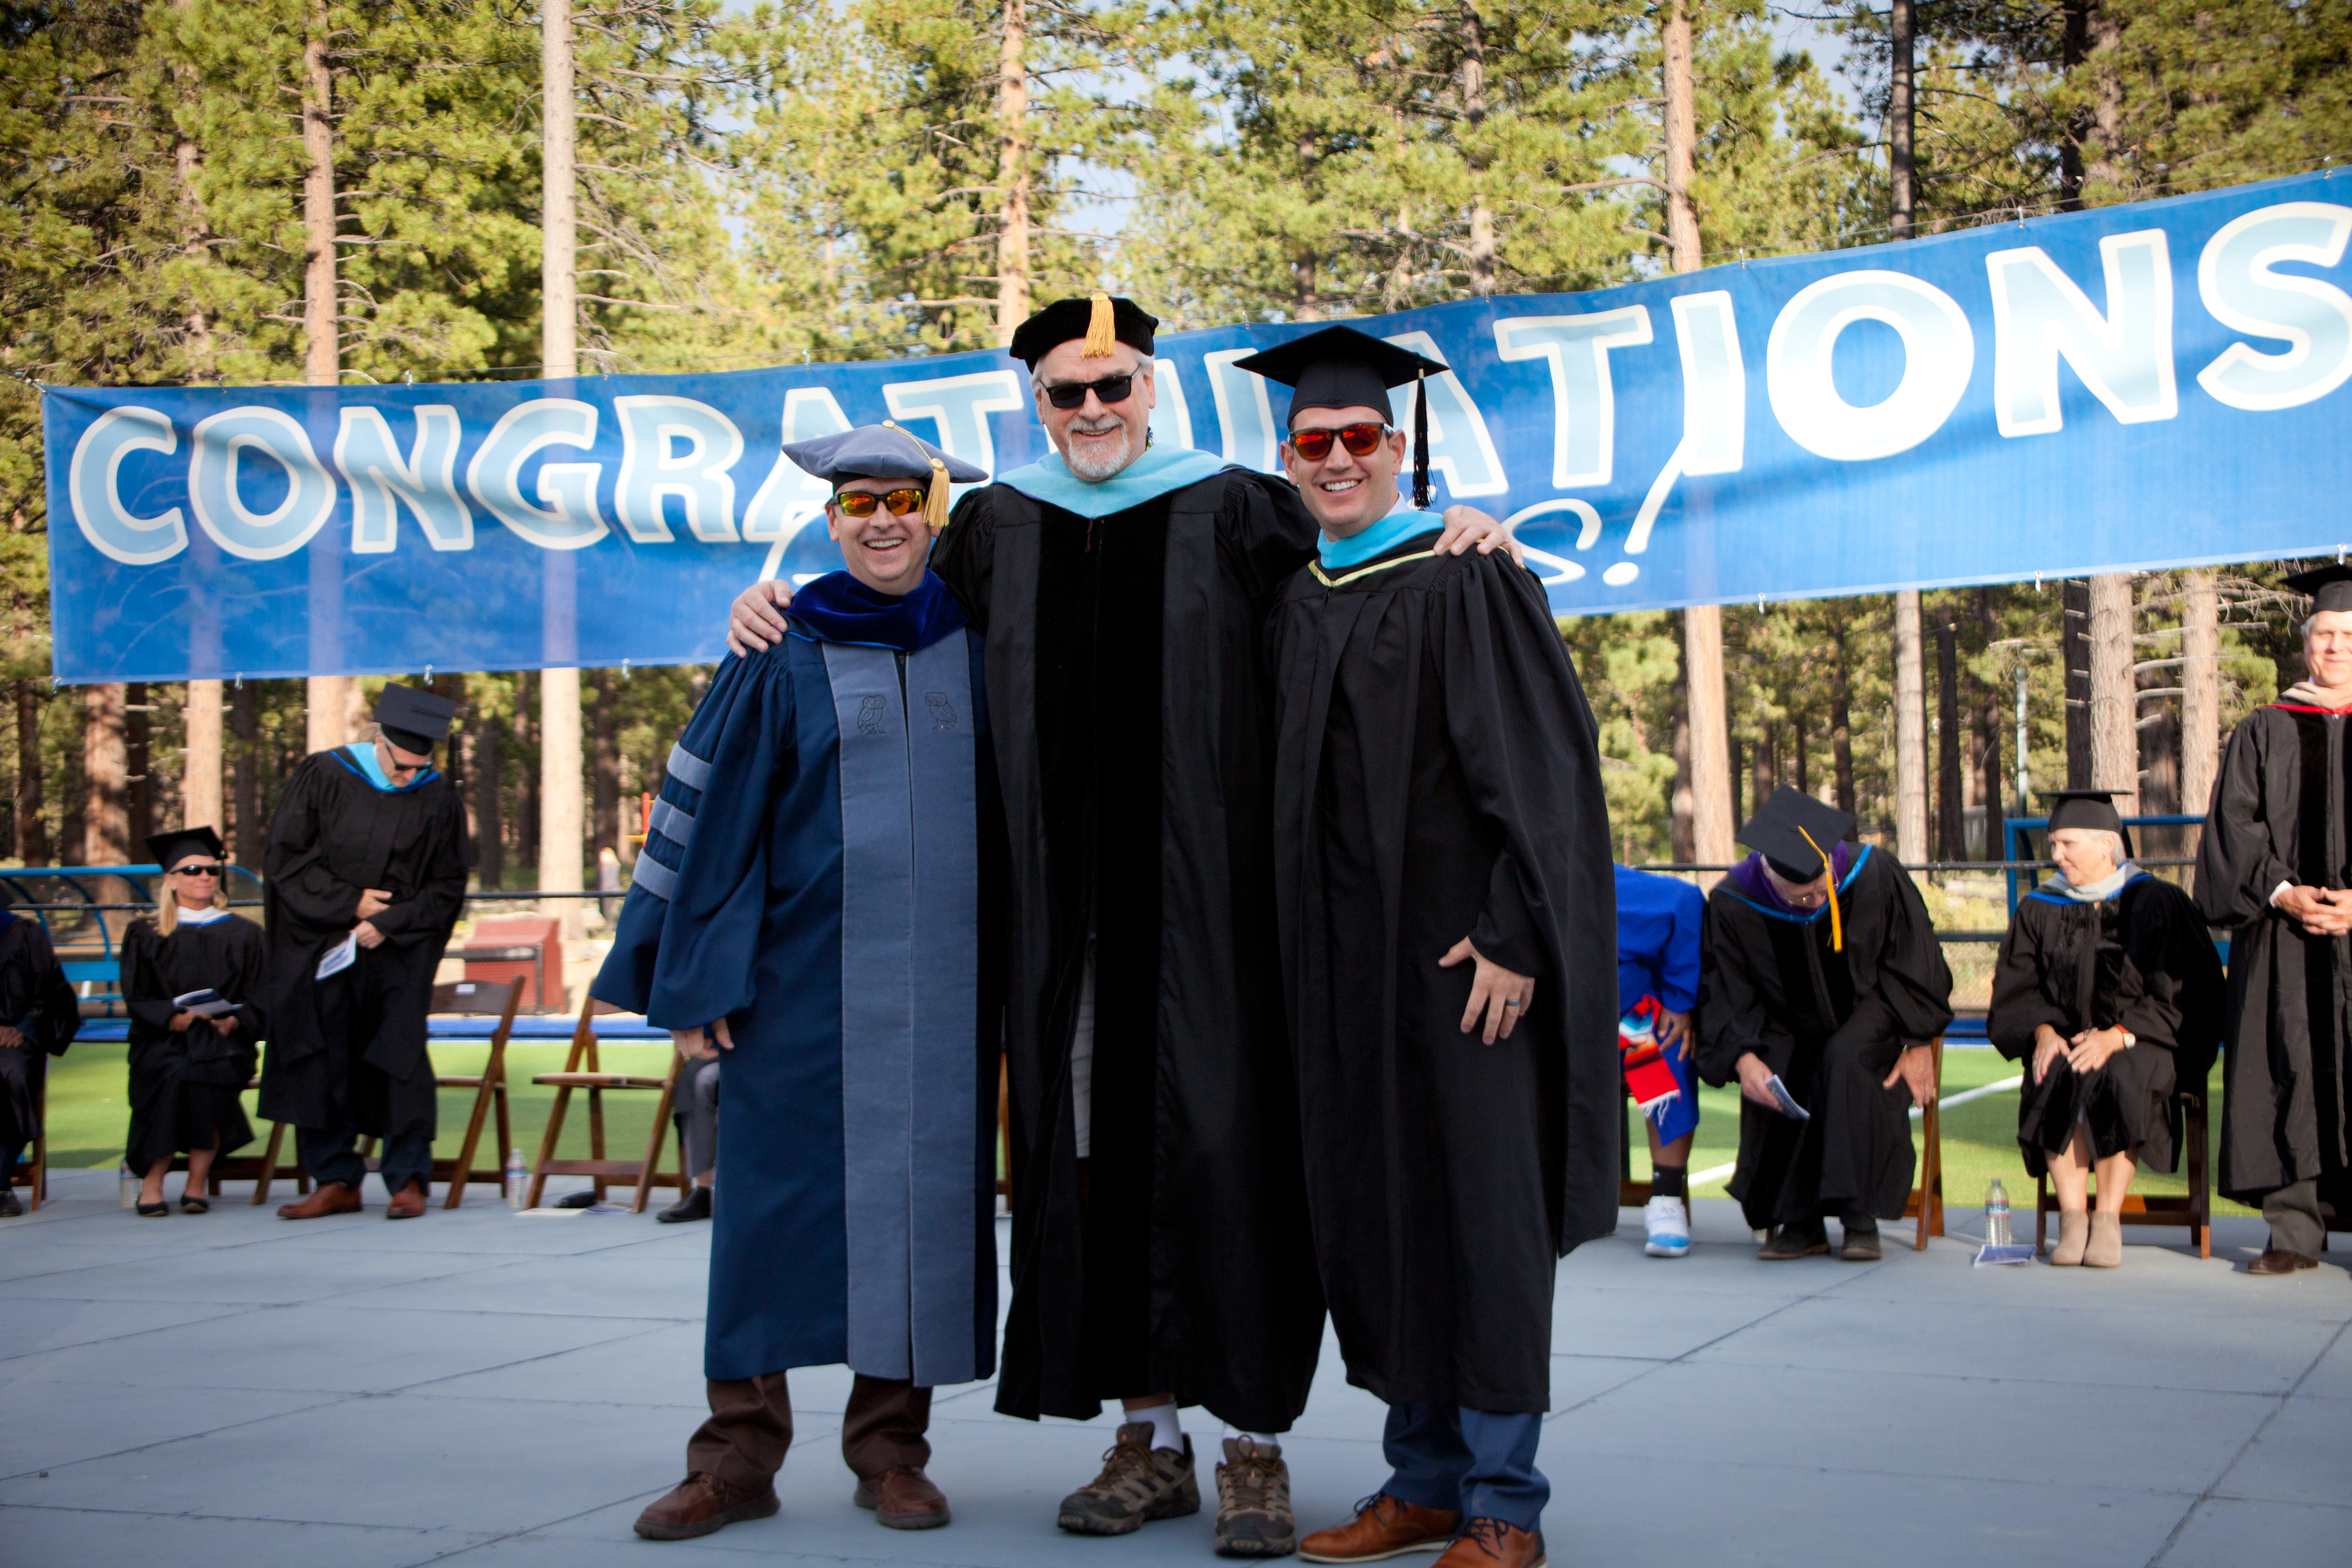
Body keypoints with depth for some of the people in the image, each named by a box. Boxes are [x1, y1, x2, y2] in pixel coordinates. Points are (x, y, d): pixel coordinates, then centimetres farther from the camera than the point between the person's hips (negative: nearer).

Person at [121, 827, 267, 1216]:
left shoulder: (243, 934, 16)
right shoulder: (145, 935, 13)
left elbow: (259, 997, 7)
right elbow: (137, 999, 3)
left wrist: (235, 1021, -13)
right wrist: (173, 1019, -16)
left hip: (226, 1039, 1)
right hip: (164, 1041, -1)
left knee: (213, 1069, -33)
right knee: (173, 1073, -34)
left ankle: (196, 1183, -23)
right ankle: (152, 1182, -26)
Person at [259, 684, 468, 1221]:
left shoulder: (438, 800, -4)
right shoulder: (323, 776, -4)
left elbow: (447, 889, 1)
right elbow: (282, 854, -2)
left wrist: (388, 923, -12)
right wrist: (348, 902, -10)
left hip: (396, 952, -1)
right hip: (318, 946, 1)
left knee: (398, 1059, -7)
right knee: (320, 1062, 2)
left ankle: (408, 1179, 2)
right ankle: (336, 1181, 11)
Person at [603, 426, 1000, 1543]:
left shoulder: (976, 647, 8)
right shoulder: (783, 655, 2)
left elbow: (1014, 811, 15)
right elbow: (713, 816, 0)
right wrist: (695, 981, -5)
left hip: (941, 981, 2)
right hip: (803, 978, -2)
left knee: (923, 1196, 4)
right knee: (777, 1196, 0)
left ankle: (890, 1449, 15)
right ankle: (740, 1457, 8)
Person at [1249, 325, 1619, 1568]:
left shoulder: (1466, 581, -6)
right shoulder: (1293, 607, 13)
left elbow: (1541, 763, -11)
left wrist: (1516, 933, -17)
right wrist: (1297, 947, 11)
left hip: (1458, 946, -6)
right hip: (1341, 961, 6)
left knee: (1480, 1216, -2)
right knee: (1371, 1217, 8)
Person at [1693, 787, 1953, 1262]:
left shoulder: (1875, 875, -20)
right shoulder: (1733, 905, -19)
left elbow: (1916, 964, -7)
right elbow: (1726, 995, -9)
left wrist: (1920, 1044, -9)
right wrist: (1743, 1057, -26)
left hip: (1868, 1016, -1)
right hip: (1791, 1028, 1)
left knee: (1844, 1062, -33)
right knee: (1773, 1078, -30)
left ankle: (1861, 1218, -27)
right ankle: (1799, 1224, -16)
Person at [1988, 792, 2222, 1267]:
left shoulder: (2157, 904, -1)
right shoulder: (2038, 911, 10)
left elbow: (2178, 998, -7)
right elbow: (2015, 994, 7)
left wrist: (2116, 1037, -22)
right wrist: (2044, 1032, -15)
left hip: (2143, 1045, -2)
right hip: (2065, 1042, 3)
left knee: (2116, 1077, -35)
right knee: (2057, 1081, -31)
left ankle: (2108, 1219, -26)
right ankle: (2072, 1219, -29)